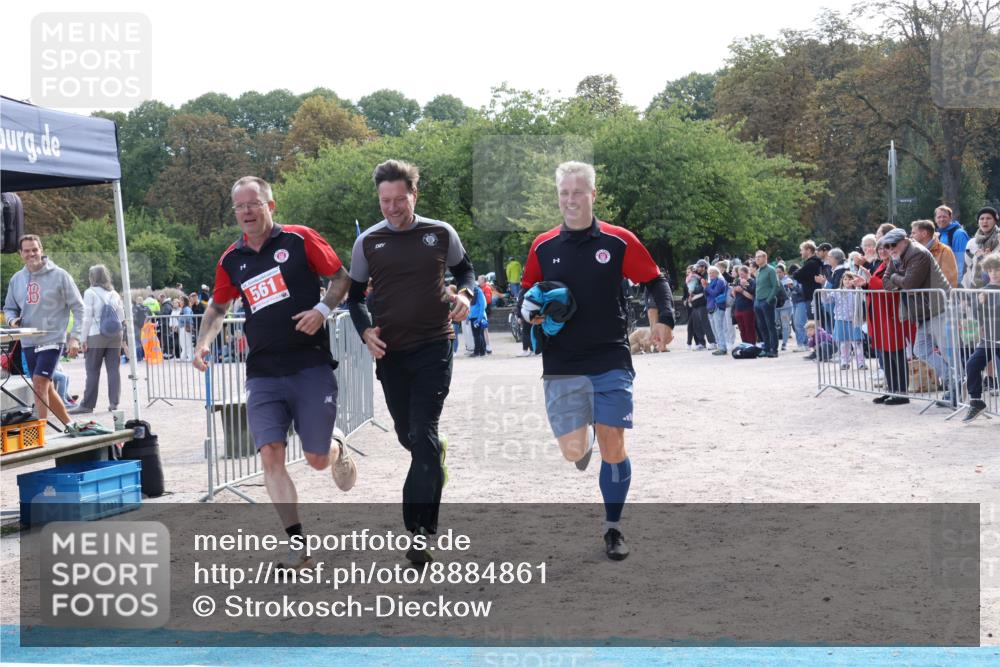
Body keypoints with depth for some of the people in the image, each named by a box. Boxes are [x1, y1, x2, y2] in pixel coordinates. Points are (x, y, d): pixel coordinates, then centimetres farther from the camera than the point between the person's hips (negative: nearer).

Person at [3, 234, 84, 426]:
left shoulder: (59, 275, -7)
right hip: (28, 342, 6)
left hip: (52, 340, -6)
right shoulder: (16, 279, 8)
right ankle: (69, 424, 26)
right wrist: (12, 319, -5)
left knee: (39, 384, -17)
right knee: (46, 389, 12)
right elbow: (9, 308, 19)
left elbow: (78, 308, -5)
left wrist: (75, 337, -12)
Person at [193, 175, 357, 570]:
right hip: (262, 372, 3)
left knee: (317, 460, 0)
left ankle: (337, 450, 39)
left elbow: (342, 277, 3)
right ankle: (297, 544, -4)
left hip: (311, 366, -3)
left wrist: (323, 309, -13)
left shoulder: (300, 239, -3)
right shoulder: (231, 260, 9)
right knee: (270, 454, -10)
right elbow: (218, 307, 24)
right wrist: (203, 343, 8)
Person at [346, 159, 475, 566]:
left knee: (423, 434, -12)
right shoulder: (367, 242, 2)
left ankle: (420, 530, -11)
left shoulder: (440, 234, -1)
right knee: (407, 435, 14)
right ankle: (437, 454, 51)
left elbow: (464, 269, 16)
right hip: (390, 351, 3)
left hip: (434, 347, -3)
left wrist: (465, 294, -6)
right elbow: (354, 295, 11)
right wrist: (365, 331, -6)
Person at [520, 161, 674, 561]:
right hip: (561, 367, 1)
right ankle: (584, 446, 34)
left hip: (612, 363, -1)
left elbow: (655, 281, 6)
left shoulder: (619, 241, -1)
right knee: (573, 450, -5)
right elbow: (527, 294, 16)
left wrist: (664, 319, -10)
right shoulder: (543, 247, 5)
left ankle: (613, 528, 16)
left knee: (613, 448, -1)